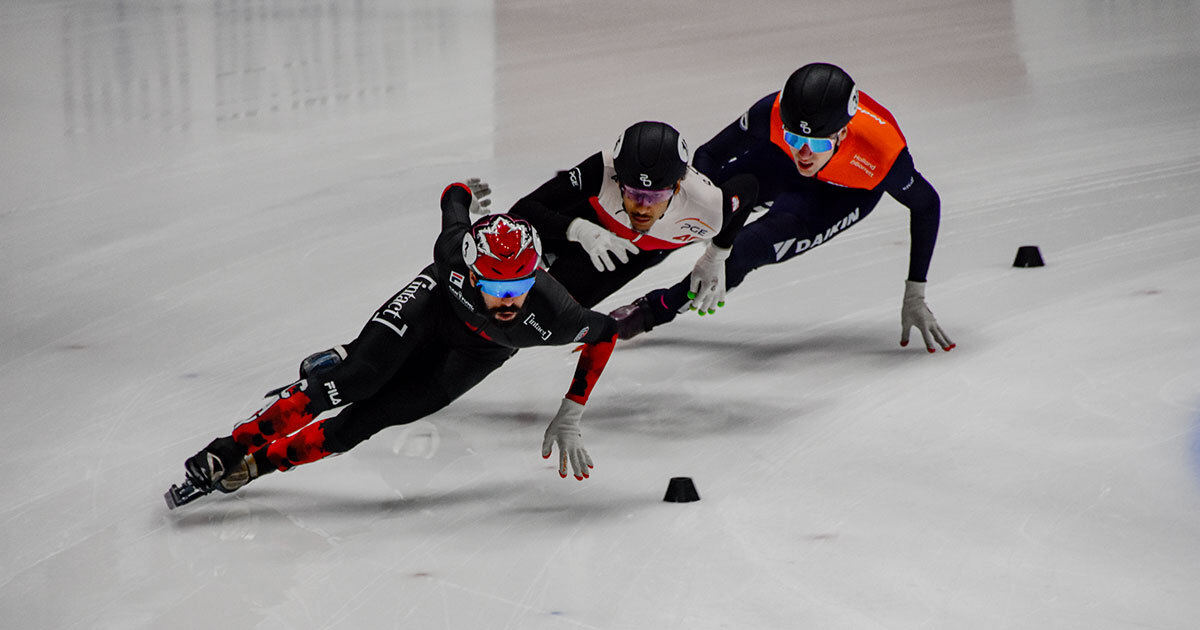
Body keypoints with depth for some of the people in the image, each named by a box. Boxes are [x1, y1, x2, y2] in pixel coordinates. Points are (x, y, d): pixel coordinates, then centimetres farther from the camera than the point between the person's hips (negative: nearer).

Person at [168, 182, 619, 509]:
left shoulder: (549, 317, -40)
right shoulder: (454, 251, -38)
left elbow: (605, 331, -19)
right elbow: (456, 194, -16)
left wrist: (569, 417, -20)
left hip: (475, 352, 0)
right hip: (438, 299, 0)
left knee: (371, 416, -16)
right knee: (356, 379, -23)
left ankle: (258, 463, -6)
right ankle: (231, 450, -18)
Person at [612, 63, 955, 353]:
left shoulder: (883, 155, -42)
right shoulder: (772, 113, -40)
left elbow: (926, 205, -22)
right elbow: (708, 156, -26)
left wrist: (915, 298, -20)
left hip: (844, 193, -2)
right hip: (779, 164, 2)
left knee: (744, 251, -20)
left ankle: (656, 309, 3)